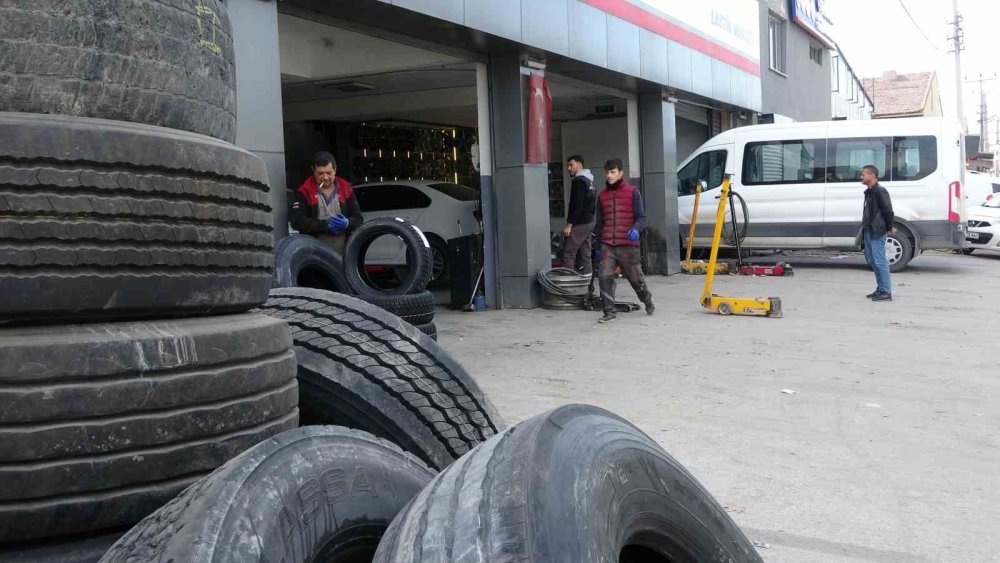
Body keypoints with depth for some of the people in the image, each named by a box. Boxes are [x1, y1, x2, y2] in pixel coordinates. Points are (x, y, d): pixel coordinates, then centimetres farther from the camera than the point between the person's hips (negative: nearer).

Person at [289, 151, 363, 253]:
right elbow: (296, 221, -9)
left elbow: (358, 219, 10)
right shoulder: (305, 192, 2)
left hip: (343, 252, 3)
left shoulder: (346, 190, 10)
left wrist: (347, 223, -14)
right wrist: (326, 225, -14)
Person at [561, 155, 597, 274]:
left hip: (579, 224, -10)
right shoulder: (589, 180, 17)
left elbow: (577, 205, -19)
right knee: (585, 254, 12)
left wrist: (569, 224, -19)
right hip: (589, 221, 10)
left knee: (568, 254, -10)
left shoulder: (578, 181, -13)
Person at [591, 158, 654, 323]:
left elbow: (641, 217, 0)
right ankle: (609, 312, -5)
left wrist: (636, 229, -22)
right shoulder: (602, 196, 14)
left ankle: (648, 301, 36)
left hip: (628, 245, -3)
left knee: (635, 277, 8)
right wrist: (596, 246, 20)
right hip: (607, 246, 3)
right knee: (604, 276, -13)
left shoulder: (632, 192, 3)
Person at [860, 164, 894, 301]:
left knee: (880, 261, -9)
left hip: (877, 233, -10)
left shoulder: (880, 191, -14)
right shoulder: (869, 192, 16)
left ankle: (886, 292, -6)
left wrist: (889, 227, -10)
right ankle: (881, 289, 23)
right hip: (869, 232, 10)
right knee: (872, 260, 15)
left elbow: (888, 210, -17)